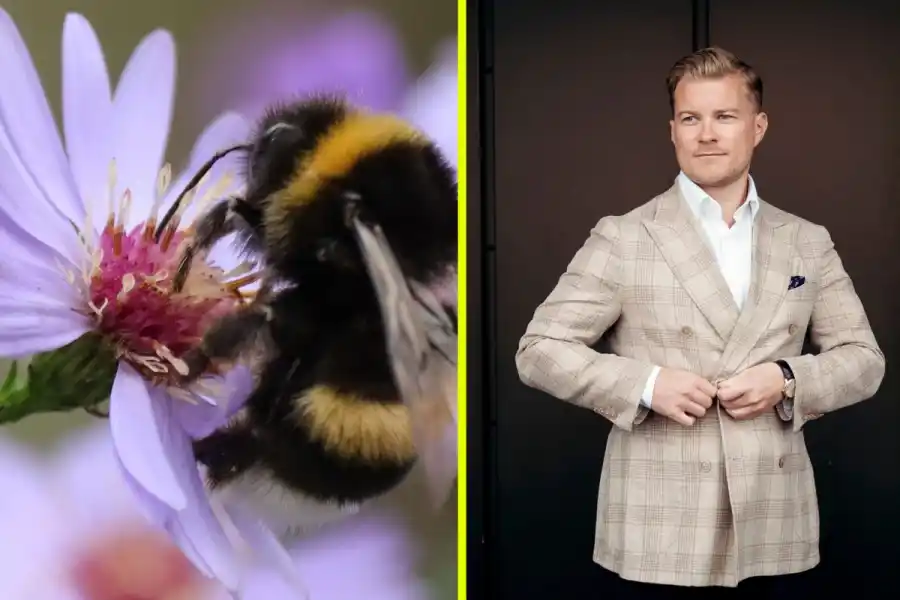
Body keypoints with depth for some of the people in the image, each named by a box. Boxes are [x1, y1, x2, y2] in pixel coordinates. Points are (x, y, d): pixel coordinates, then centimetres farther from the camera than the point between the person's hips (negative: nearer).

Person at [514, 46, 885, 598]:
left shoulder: (809, 243, 10)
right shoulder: (623, 239, -1)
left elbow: (864, 359, 11)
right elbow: (538, 350, -3)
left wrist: (789, 381, -9)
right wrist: (645, 384, -16)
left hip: (773, 526, 3)